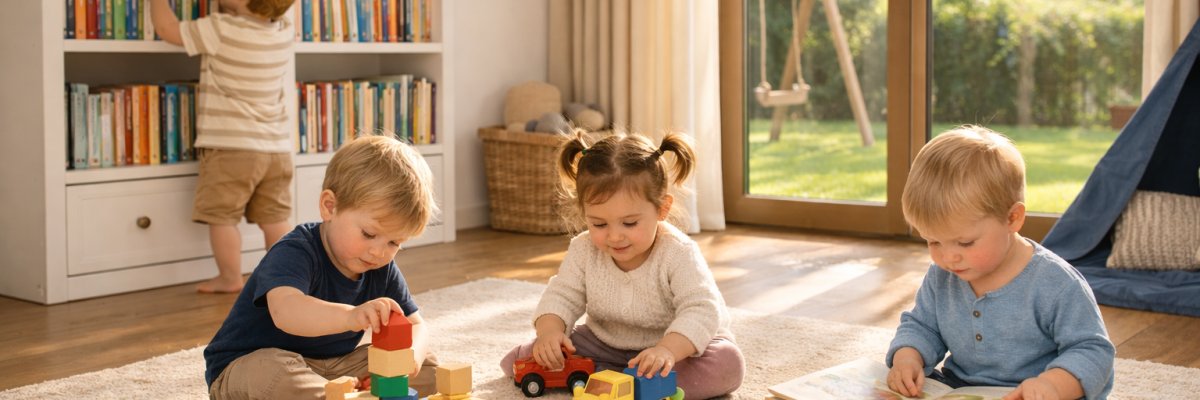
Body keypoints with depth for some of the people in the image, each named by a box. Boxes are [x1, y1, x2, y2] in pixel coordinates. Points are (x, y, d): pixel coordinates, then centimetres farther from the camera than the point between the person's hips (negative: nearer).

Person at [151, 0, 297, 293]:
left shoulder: (221, 30, -16)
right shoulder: (284, 32, 2)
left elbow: (167, 29, -7)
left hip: (230, 147, -6)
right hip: (277, 148, 6)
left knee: (222, 216, 5)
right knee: (275, 217, 11)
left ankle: (230, 279, 9)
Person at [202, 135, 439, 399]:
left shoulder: (382, 270, -3)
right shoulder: (295, 253, -27)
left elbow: (415, 325, 1)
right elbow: (285, 311, -47)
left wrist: (410, 355, -25)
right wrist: (349, 316, -66)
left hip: (332, 367, 7)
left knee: (426, 368, -3)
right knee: (274, 374, -42)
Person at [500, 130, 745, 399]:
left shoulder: (678, 254, -26)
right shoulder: (584, 251, -13)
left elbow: (700, 310, -35)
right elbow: (561, 296, -6)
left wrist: (668, 350, -55)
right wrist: (550, 331, -31)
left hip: (679, 340, -2)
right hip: (604, 344, 3)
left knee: (728, 365, -34)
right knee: (517, 361, -10)